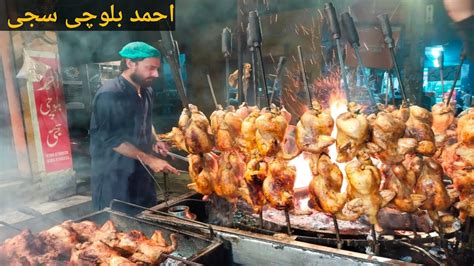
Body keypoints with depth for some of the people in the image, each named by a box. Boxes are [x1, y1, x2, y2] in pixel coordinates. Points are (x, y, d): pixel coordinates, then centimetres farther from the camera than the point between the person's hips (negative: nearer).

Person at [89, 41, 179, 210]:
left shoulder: (146, 91, 8)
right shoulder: (110, 94, -19)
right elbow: (112, 139, -21)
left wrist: (154, 141, 5)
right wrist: (149, 159, -21)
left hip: (142, 174, 8)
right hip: (114, 179, -8)